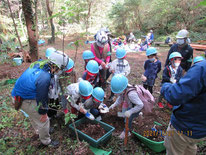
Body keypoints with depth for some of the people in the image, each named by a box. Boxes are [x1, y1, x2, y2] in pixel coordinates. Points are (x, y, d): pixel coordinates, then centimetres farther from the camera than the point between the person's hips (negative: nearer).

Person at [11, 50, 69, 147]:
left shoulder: (39, 63, -10)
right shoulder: (45, 78, -34)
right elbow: (42, 97, -23)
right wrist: (44, 112, -10)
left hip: (19, 94, 9)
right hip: (26, 101, -9)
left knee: (34, 115, 30)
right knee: (43, 120, 7)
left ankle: (39, 131, 56)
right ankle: (46, 141, 30)